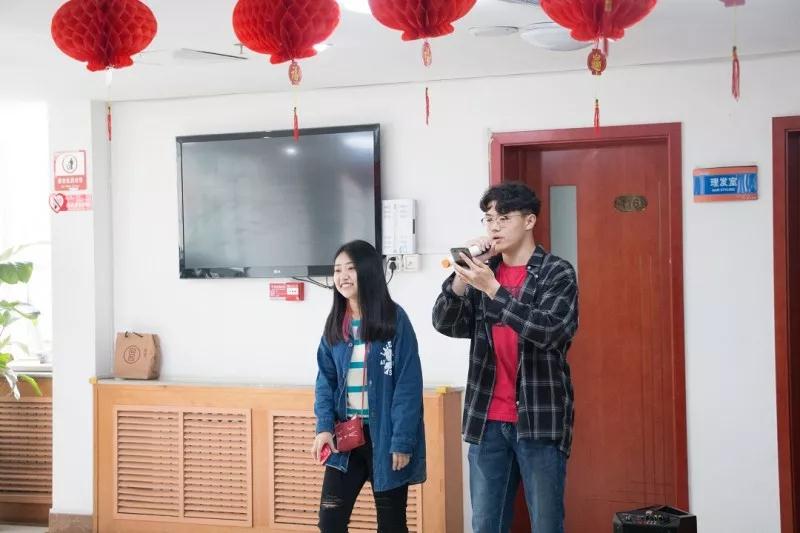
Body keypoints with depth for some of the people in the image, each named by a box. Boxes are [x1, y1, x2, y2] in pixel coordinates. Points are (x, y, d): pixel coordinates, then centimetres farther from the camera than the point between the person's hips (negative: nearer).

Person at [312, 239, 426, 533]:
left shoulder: (395, 319, -10)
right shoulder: (335, 324, 5)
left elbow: (408, 385, -12)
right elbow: (325, 380, 5)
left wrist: (402, 441, -16)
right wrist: (324, 427, -9)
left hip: (384, 436, -4)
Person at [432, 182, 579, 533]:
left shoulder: (557, 273, -2)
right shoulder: (482, 272, 11)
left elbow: (548, 331, -17)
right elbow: (445, 324, 2)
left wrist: (492, 288, -21)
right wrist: (462, 276, -13)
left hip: (539, 419, -4)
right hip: (486, 419, 4)